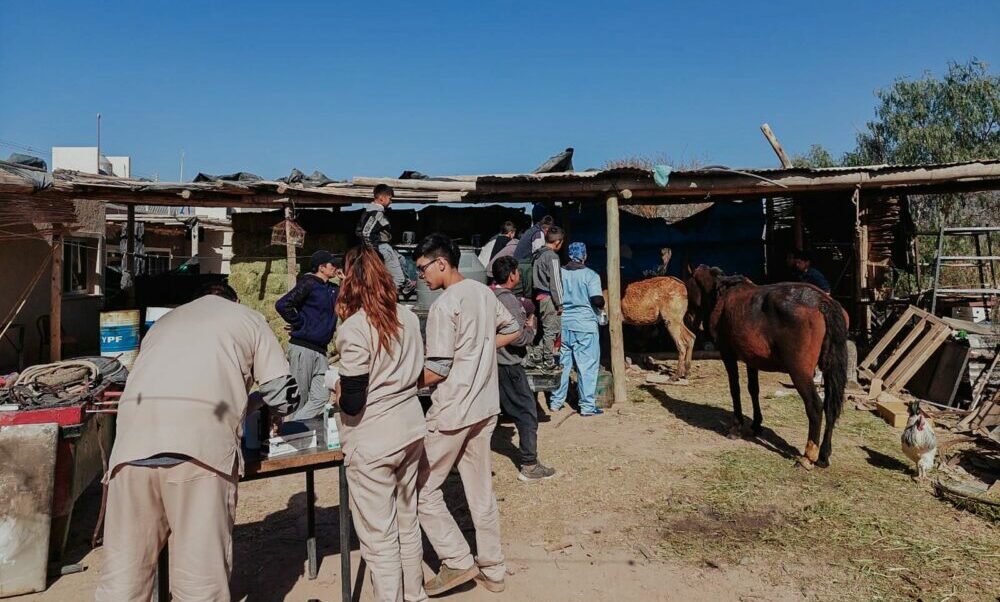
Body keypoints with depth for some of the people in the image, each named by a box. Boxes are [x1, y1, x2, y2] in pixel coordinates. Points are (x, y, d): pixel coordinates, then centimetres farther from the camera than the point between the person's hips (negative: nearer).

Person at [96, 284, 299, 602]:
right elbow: (283, 395, 18)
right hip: (202, 437, -4)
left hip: (135, 432, 4)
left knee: (123, 574, 11)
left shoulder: (164, 321, 35)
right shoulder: (248, 318, 24)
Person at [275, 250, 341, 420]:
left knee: (321, 397, 3)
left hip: (321, 350, 8)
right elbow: (282, 305, -19)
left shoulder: (333, 289, 15)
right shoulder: (308, 283, -9)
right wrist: (299, 324, -11)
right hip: (303, 348, -8)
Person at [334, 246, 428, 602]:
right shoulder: (409, 318, 2)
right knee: (407, 522, 22)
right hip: (410, 429, 7)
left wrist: (338, 391, 2)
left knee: (379, 536, 7)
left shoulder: (354, 328, -18)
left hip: (372, 441, -7)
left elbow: (353, 403, -18)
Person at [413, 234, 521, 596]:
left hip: (452, 412, -8)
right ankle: (492, 569, 25)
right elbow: (512, 331, 18)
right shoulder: (484, 292, 6)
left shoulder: (444, 305, -18)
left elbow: (436, 371, -19)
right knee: (481, 490, 16)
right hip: (485, 407, 8)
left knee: (422, 488, 7)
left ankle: (458, 561, 12)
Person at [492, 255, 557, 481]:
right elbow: (519, 337, -22)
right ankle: (530, 466, 4)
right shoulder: (508, 299, -18)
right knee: (526, 413, 0)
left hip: (491, 361, 9)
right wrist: (531, 327, -2)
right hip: (508, 365, -9)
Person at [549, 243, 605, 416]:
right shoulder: (590, 275, -8)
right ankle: (587, 406, 5)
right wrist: (601, 306, 5)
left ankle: (556, 402, 22)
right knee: (587, 366, 2)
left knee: (561, 364, 14)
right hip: (584, 325, -4)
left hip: (562, 324, 4)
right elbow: (597, 299, -15)